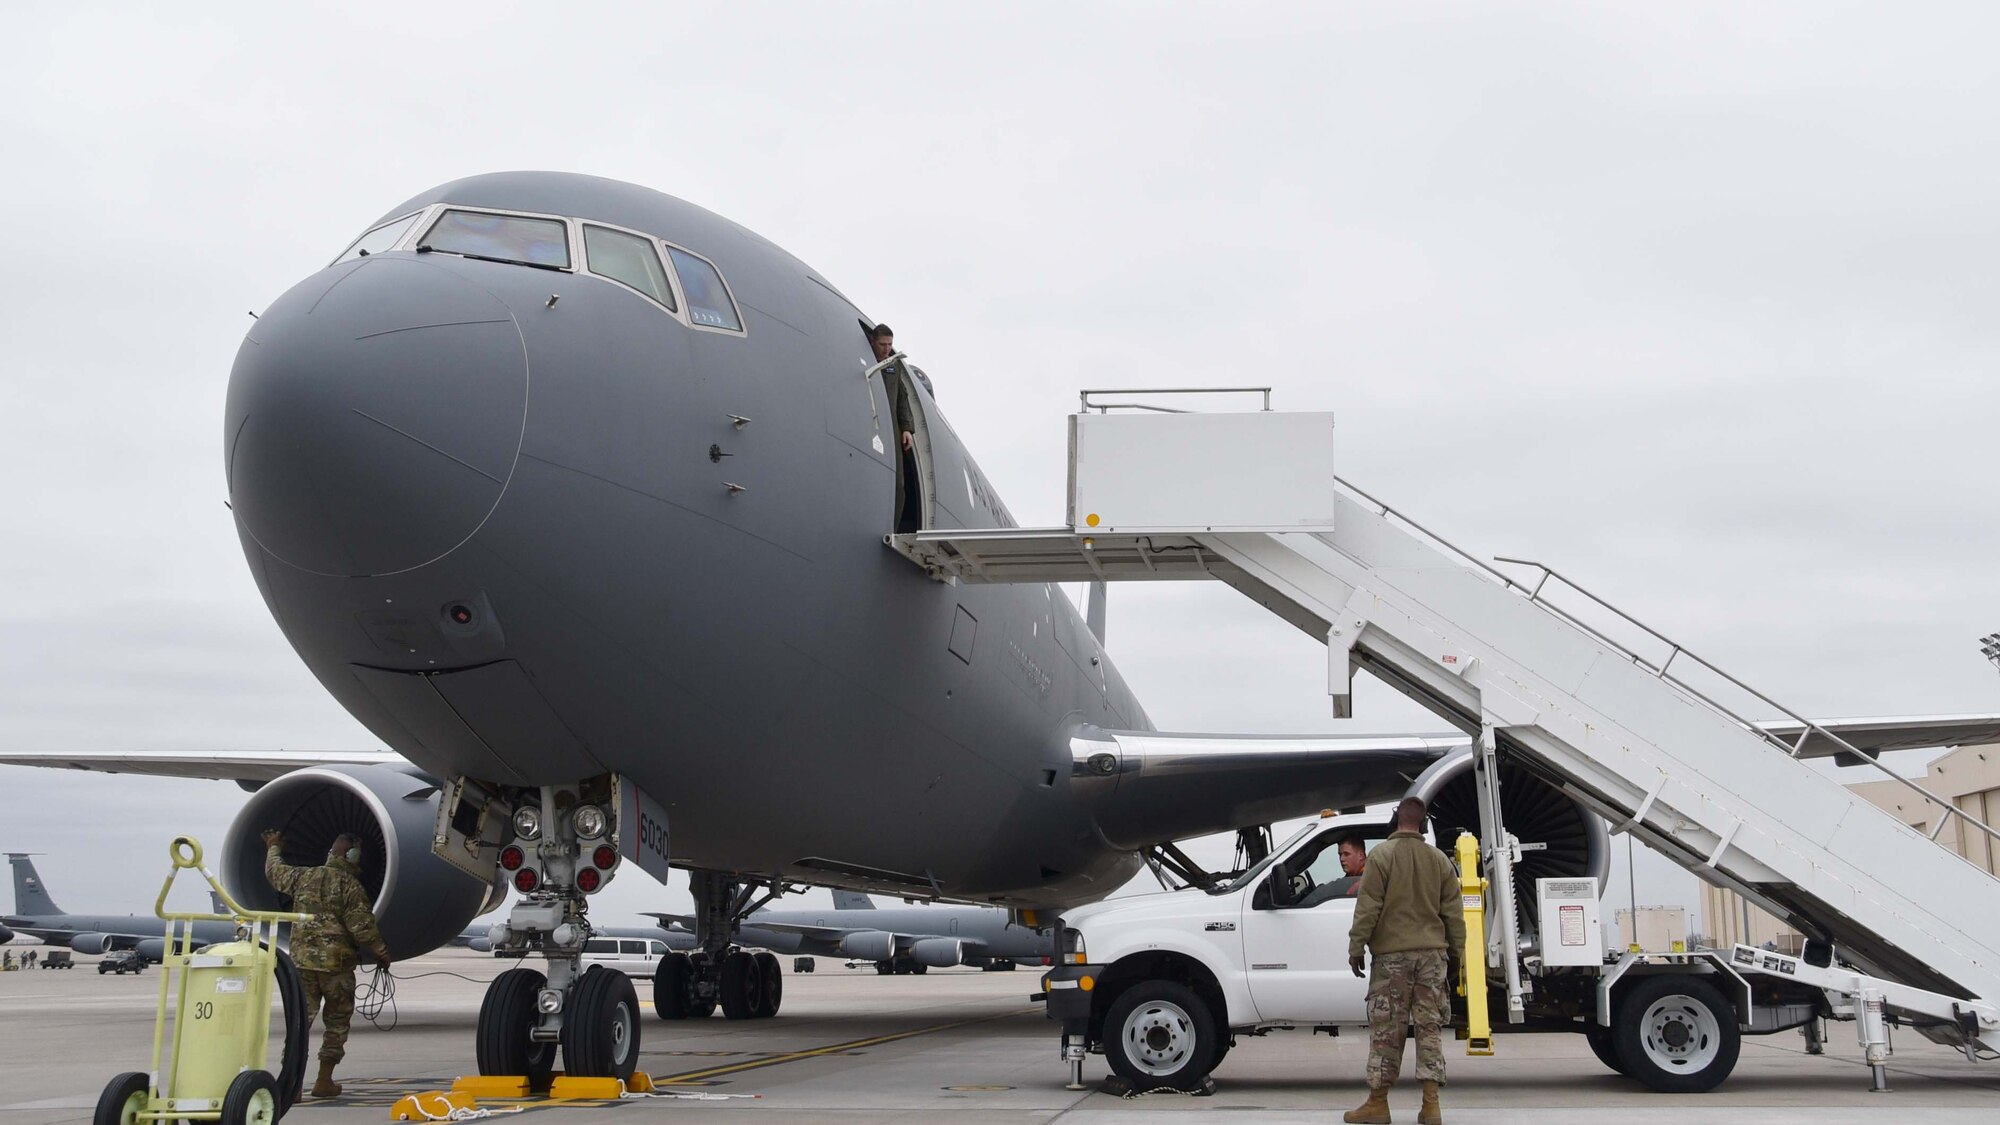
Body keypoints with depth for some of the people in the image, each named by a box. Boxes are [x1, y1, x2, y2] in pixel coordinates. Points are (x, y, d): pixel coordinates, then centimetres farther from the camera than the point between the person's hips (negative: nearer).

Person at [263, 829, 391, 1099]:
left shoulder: (303, 877, 7)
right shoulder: (350, 886, -9)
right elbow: (362, 927, -12)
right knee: (337, 1023, 8)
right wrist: (381, 954, 1)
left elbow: (275, 871, 27)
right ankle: (324, 1081, 9)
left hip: (302, 961, 4)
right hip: (337, 964, -4)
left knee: (300, 1018, 5)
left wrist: (274, 848, 47)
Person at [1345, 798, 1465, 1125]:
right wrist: (1454, 952, 18)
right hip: (1432, 954, 4)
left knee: (1386, 1029, 0)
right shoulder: (1439, 860, 7)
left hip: (1392, 954, -4)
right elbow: (1453, 912, 10)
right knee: (1429, 1027, 6)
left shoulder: (1383, 855, -6)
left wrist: (1356, 947, -4)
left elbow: (1367, 907, -10)